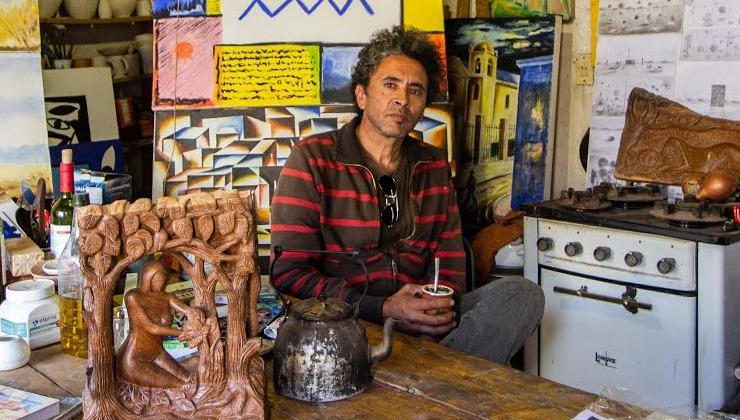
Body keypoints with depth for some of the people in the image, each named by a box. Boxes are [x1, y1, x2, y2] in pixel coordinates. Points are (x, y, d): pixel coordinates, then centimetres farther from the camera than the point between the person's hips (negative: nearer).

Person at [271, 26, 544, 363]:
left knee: (522, 294, -18)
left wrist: (442, 304, -8)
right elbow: (289, 273, -9)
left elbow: (449, 262, 17)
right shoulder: (312, 159, -2)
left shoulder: (434, 167, 15)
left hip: (424, 322, 6)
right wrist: (384, 309, -19)